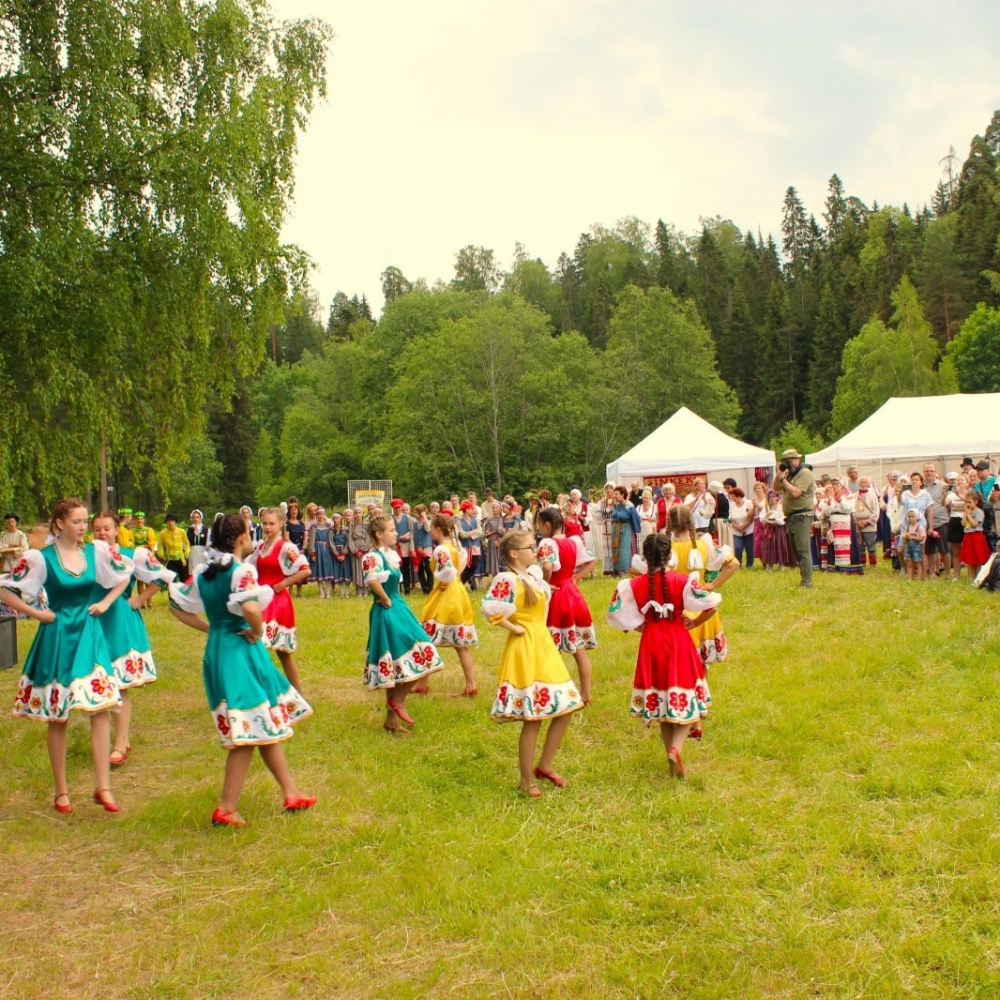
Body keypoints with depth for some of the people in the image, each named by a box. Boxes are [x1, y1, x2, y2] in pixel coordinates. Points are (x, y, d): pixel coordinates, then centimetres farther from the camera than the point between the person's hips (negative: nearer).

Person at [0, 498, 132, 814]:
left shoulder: (98, 551, 0)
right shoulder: (41, 558, -8)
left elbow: (126, 574, 16)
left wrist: (105, 603, 6)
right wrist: (36, 613, -7)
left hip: (90, 636, 2)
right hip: (57, 639, -2)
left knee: (100, 709, -6)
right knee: (57, 716, 5)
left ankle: (103, 787, -2)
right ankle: (61, 791, 16)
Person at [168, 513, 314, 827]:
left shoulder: (204, 572, 9)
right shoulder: (242, 570, -15)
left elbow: (177, 607, 15)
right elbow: (251, 608, -32)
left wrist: (210, 627, 12)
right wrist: (256, 632, -14)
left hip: (215, 650, 9)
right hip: (240, 652, -9)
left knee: (267, 726, 16)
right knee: (250, 732, 0)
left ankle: (291, 793, 24)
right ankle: (226, 809, 1)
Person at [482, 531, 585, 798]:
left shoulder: (534, 573, 9)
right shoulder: (507, 580, -17)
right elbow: (490, 609, -30)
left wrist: (538, 630, 13)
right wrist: (514, 628, -17)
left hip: (544, 644, 9)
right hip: (524, 649, -9)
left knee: (565, 709, 11)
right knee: (533, 719, -3)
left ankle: (545, 766, 25)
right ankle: (527, 780, 11)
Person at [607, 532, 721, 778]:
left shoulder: (634, 585, -7)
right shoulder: (683, 581, -13)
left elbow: (616, 614, -5)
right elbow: (711, 605, -16)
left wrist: (640, 626, 7)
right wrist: (693, 623, 0)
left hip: (651, 644, 3)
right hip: (678, 641, -2)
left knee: (660, 700, 16)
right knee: (685, 700, 7)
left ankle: (671, 751, 22)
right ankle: (676, 747, -15)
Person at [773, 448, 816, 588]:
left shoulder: (805, 473, -11)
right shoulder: (790, 474, 18)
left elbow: (795, 493, -22)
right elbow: (776, 487, 16)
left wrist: (783, 478, -15)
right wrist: (779, 473, 3)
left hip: (801, 517, -10)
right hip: (791, 517, 10)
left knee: (803, 550, -12)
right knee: (796, 551, 12)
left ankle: (806, 583, -13)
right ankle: (804, 579, 18)